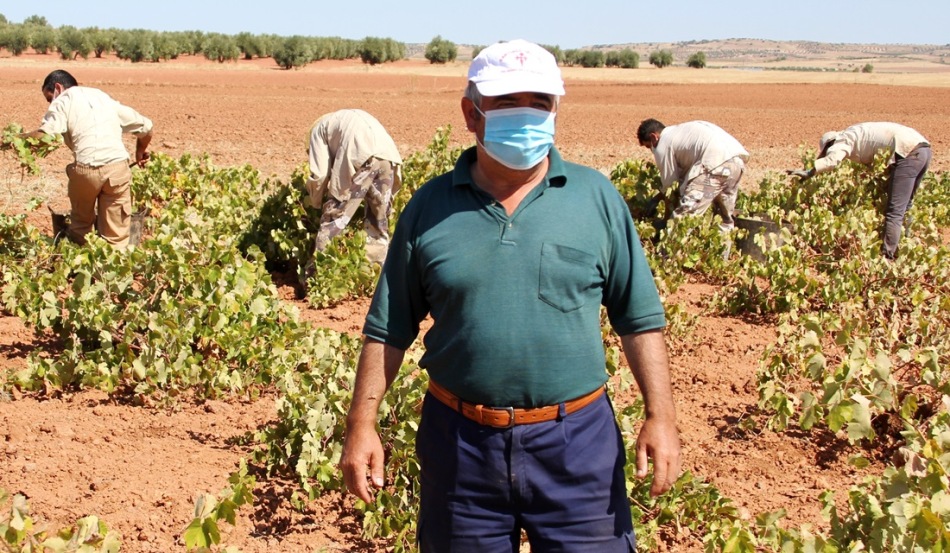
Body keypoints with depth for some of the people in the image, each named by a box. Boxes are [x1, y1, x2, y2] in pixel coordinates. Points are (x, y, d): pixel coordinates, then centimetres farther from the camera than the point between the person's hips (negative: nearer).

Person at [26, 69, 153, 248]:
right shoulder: (104, 97, 26)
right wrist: (141, 151, 46)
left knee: (81, 226, 21)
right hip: (118, 167, 3)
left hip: (86, 169, -3)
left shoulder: (63, 100, 10)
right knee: (116, 236, 8)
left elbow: (44, 135, -8)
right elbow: (145, 126, 29)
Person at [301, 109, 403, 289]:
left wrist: (314, 203, 29)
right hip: (388, 154, 5)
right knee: (379, 220, 19)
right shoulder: (357, 117, 40)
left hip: (360, 157, -5)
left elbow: (320, 174, 12)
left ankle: (313, 276, 13)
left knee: (334, 219, 7)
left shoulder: (320, 127, 23)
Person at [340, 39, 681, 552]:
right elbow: (387, 330, 5)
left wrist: (661, 417, -3)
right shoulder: (430, 206, 1)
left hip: (575, 439, 0)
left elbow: (640, 319, 3)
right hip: (460, 440, 1)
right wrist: (361, 426, 1)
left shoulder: (596, 197, 0)